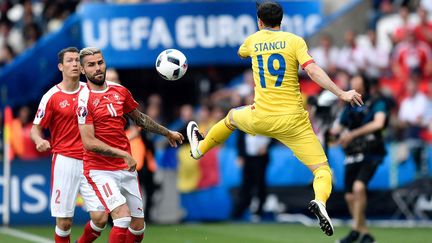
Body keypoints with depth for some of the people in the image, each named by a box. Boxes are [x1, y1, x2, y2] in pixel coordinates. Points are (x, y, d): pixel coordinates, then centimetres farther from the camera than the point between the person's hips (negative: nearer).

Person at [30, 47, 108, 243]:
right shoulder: (52, 96, -2)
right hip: (65, 161, -3)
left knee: (100, 218, -6)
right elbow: (36, 129, 0)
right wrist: (40, 141, -22)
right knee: (64, 221, -3)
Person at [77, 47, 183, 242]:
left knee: (138, 226, 7)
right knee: (123, 218, -23)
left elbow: (139, 119, 25)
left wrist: (167, 133, 35)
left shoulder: (120, 91, 7)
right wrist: (124, 154, -22)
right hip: (100, 170, -6)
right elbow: (89, 143, -19)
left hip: (126, 168, 6)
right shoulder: (85, 100, -12)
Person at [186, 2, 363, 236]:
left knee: (232, 117, 37)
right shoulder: (294, 40, -2)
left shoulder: (254, 40, 9)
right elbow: (313, 71, -16)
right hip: (292, 120, -3)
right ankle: (320, 201, -34)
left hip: (260, 119, 3)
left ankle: (200, 148, 60)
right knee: (322, 170, -2)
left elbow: (240, 52, 35)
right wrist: (342, 94, -14)